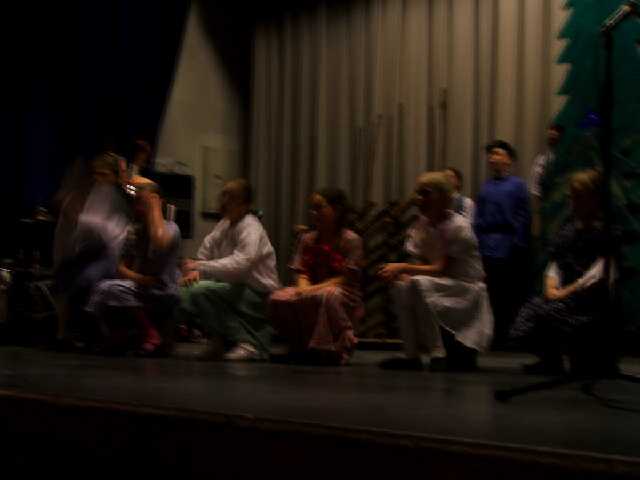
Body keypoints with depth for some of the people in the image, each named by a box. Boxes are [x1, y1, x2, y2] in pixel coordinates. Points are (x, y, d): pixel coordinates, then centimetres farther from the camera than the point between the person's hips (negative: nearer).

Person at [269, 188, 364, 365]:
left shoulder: (351, 240, -5)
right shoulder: (307, 239, 11)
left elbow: (346, 278, -11)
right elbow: (301, 272, 6)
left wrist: (315, 288, -22)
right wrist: (304, 287, -18)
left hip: (345, 296, -5)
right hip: (311, 291, 5)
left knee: (326, 296, -41)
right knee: (278, 299, -24)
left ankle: (337, 348, -17)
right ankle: (302, 345, -1)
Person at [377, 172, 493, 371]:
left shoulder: (458, 226, -17)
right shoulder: (420, 225, 4)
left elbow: (441, 269, -23)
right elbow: (418, 265, -1)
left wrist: (403, 267, -29)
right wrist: (400, 273, -23)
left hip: (468, 290, -7)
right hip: (441, 288, 7)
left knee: (420, 284, -30)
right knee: (401, 286, -16)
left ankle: (438, 355, -23)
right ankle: (411, 356, -12)